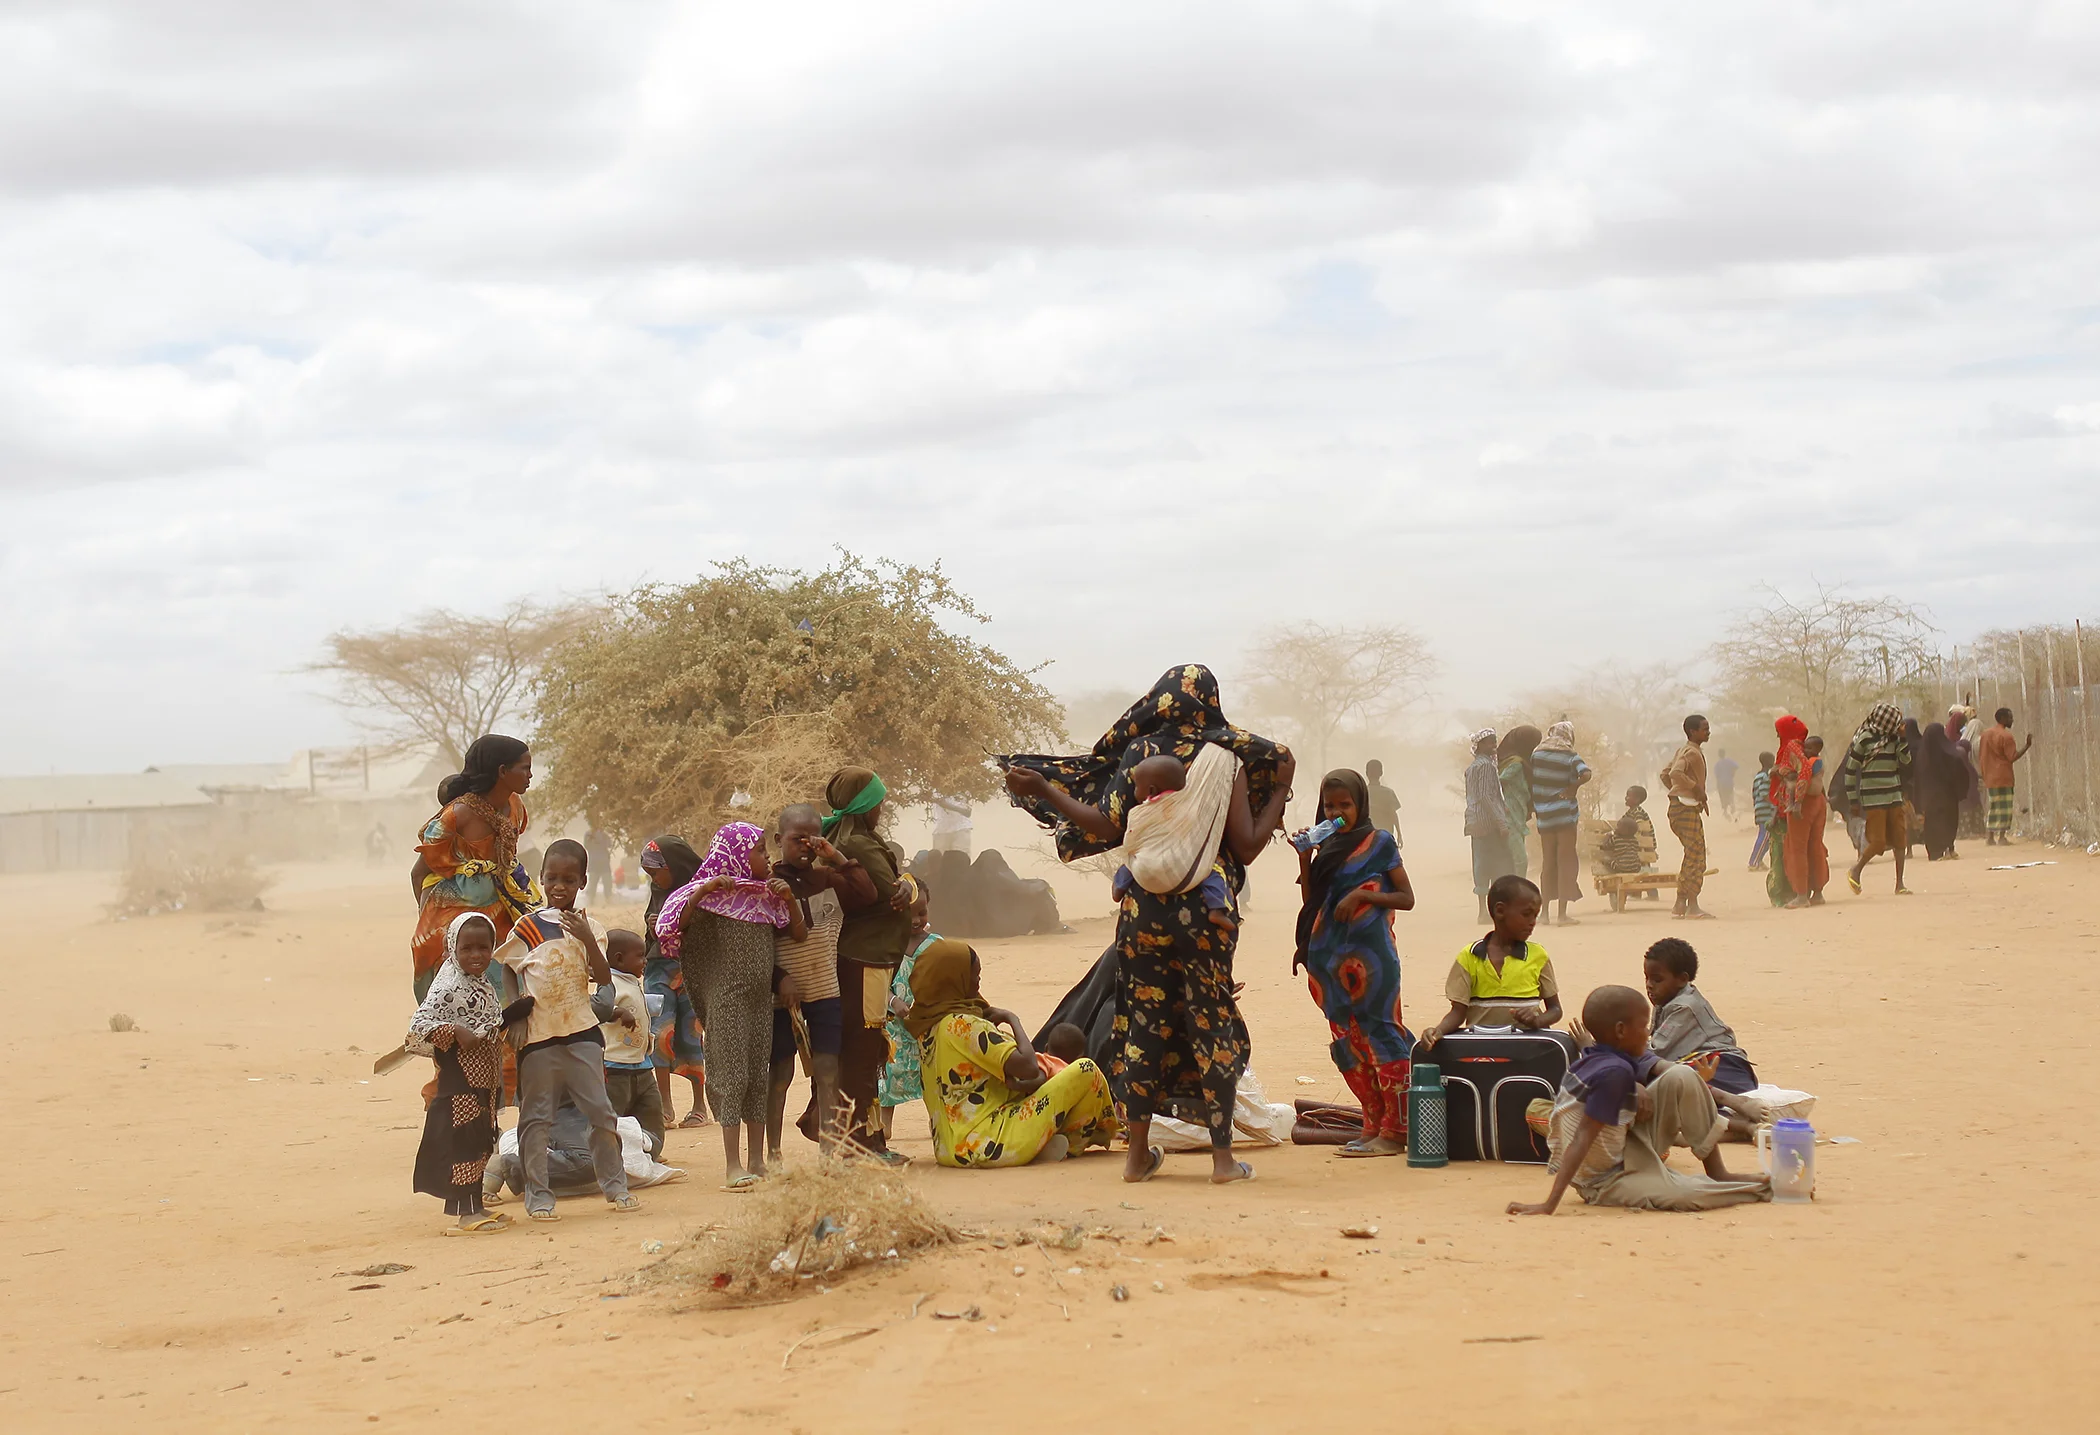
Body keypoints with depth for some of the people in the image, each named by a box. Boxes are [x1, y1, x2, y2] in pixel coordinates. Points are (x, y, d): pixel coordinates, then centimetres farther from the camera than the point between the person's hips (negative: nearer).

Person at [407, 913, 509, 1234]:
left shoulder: (484, 984, 11)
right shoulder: (448, 986, -17)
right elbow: (419, 1023, -24)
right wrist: (457, 1033, -31)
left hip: (483, 1077, 9)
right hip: (459, 1078, -9)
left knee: (480, 1143, 14)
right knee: (461, 1141, -6)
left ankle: (475, 1206, 22)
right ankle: (466, 1214, -4)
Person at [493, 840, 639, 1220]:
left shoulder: (590, 928, 5)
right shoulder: (528, 927, 4)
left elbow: (603, 978, -5)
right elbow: (505, 969, 13)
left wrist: (587, 940, -16)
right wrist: (515, 1005, 1)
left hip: (581, 1032, 1)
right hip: (538, 1034, -1)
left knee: (600, 1110, 1)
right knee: (535, 1116, 1)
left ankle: (614, 1184, 14)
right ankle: (537, 1194, 6)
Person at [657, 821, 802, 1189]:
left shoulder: (765, 895, 11)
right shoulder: (713, 894, -7)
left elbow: (799, 935, 14)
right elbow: (670, 927, -18)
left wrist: (789, 899, -1)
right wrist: (701, 891, -25)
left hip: (761, 996, 6)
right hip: (726, 997, -6)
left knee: (759, 1076, 7)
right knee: (731, 1075, -7)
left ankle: (757, 1161, 12)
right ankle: (732, 1166, -7)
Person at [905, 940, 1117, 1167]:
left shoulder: (927, 1025, 11)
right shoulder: (963, 1025, -17)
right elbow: (1028, 1067, -22)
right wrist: (1012, 1019, -6)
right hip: (988, 1147, -10)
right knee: (1085, 1071, -5)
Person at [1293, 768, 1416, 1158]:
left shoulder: (1379, 841, -1)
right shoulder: (1327, 847, 15)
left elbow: (1406, 898, -3)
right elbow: (1311, 902, 12)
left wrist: (1362, 895, -16)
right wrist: (1305, 859, 1)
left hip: (1370, 954, -7)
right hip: (1330, 954, 7)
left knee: (1380, 1034, -8)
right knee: (1347, 1041, 6)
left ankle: (1394, 1131, -8)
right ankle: (1374, 1124, 12)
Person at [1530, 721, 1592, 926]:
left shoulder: (1537, 755, 4)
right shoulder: (1569, 757, -8)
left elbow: (1531, 781, 8)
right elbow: (1587, 774, -24)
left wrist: (1533, 807, 15)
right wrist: (1573, 787, -8)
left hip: (1544, 817, 4)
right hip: (1565, 816, -4)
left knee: (1547, 863, 13)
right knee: (1565, 862, 0)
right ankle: (1562, 914, -4)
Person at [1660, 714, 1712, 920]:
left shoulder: (1684, 751, 17)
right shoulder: (1691, 752, -13)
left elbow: (1665, 774, 26)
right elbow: (1675, 773, -30)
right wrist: (1696, 788, -22)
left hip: (1683, 808, 10)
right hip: (1686, 808, -10)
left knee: (1692, 857, 13)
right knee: (1696, 858, -9)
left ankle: (1680, 905, 15)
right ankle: (1692, 906, -8)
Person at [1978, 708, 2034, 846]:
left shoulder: (1986, 733, 10)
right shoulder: (2006, 736, -13)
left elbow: (1981, 755, 12)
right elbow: (2013, 757, -16)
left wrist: (1983, 773, 18)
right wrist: (2027, 746, -14)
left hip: (1989, 777, 7)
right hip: (2003, 777, -7)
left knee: (1992, 807, 11)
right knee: (2004, 807, -3)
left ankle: (1989, 837, 8)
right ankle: (2002, 837, -5)